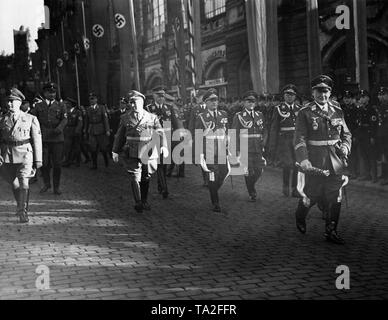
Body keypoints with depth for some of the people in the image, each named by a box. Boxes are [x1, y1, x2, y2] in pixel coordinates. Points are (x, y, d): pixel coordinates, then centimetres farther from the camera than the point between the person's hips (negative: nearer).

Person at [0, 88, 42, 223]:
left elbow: (37, 140, 4)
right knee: (14, 184, 12)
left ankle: (23, 213, -7)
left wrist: (38, 160, 1)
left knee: (23, 183, -13)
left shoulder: (31, 119, 3)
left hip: (25, 154, -3)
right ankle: (21, 206, 35)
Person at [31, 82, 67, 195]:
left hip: (57, 139, 0)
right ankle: (47, 184, 25)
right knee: (44, 163, 3)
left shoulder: (60, 106, 10)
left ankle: (56, 187, 15)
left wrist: (60, 127, -25)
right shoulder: (38, 106, 11)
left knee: (57, 164, 1)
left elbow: (64, 119, -4)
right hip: (43, 139, 0)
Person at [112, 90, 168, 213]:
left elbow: (160, 133, -1)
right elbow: (119, 136, 12)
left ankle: (144, 202, 26)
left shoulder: (152, 117, 4)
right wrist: (115, 151, 10)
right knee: (135, 178, -9)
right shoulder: (125, 118, 7)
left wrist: (164, 146, -18)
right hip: (132, 154, -1)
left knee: (146, 178, 10)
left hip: (148, 153, 1)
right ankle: (138, 203, -3)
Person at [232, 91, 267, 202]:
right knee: (248, 172, -2)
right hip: (245, 149, -4)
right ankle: (252, 194, 16)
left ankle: (251, 187, 28)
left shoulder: (260, 115, 13)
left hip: (258, 149, 4)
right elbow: (234, 134, -3)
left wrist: (262, 144, 3)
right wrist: (238, 150, -8)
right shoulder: (239, 116, 0)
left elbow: (264, 132, 17)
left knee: (259, 170, -1)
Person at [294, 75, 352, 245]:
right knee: (311, 196, 5)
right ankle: (300, 216, 36)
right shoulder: (305, 113, -3)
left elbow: (346, 134, 18)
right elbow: (299, 138, -9)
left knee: (335, 198, 5)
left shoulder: (337, 111, 10)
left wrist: (345, 147, -3)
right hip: (314, 163, -4)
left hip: (335, 161, 4)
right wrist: (303, 160, -21)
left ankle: (331, 231, 17)